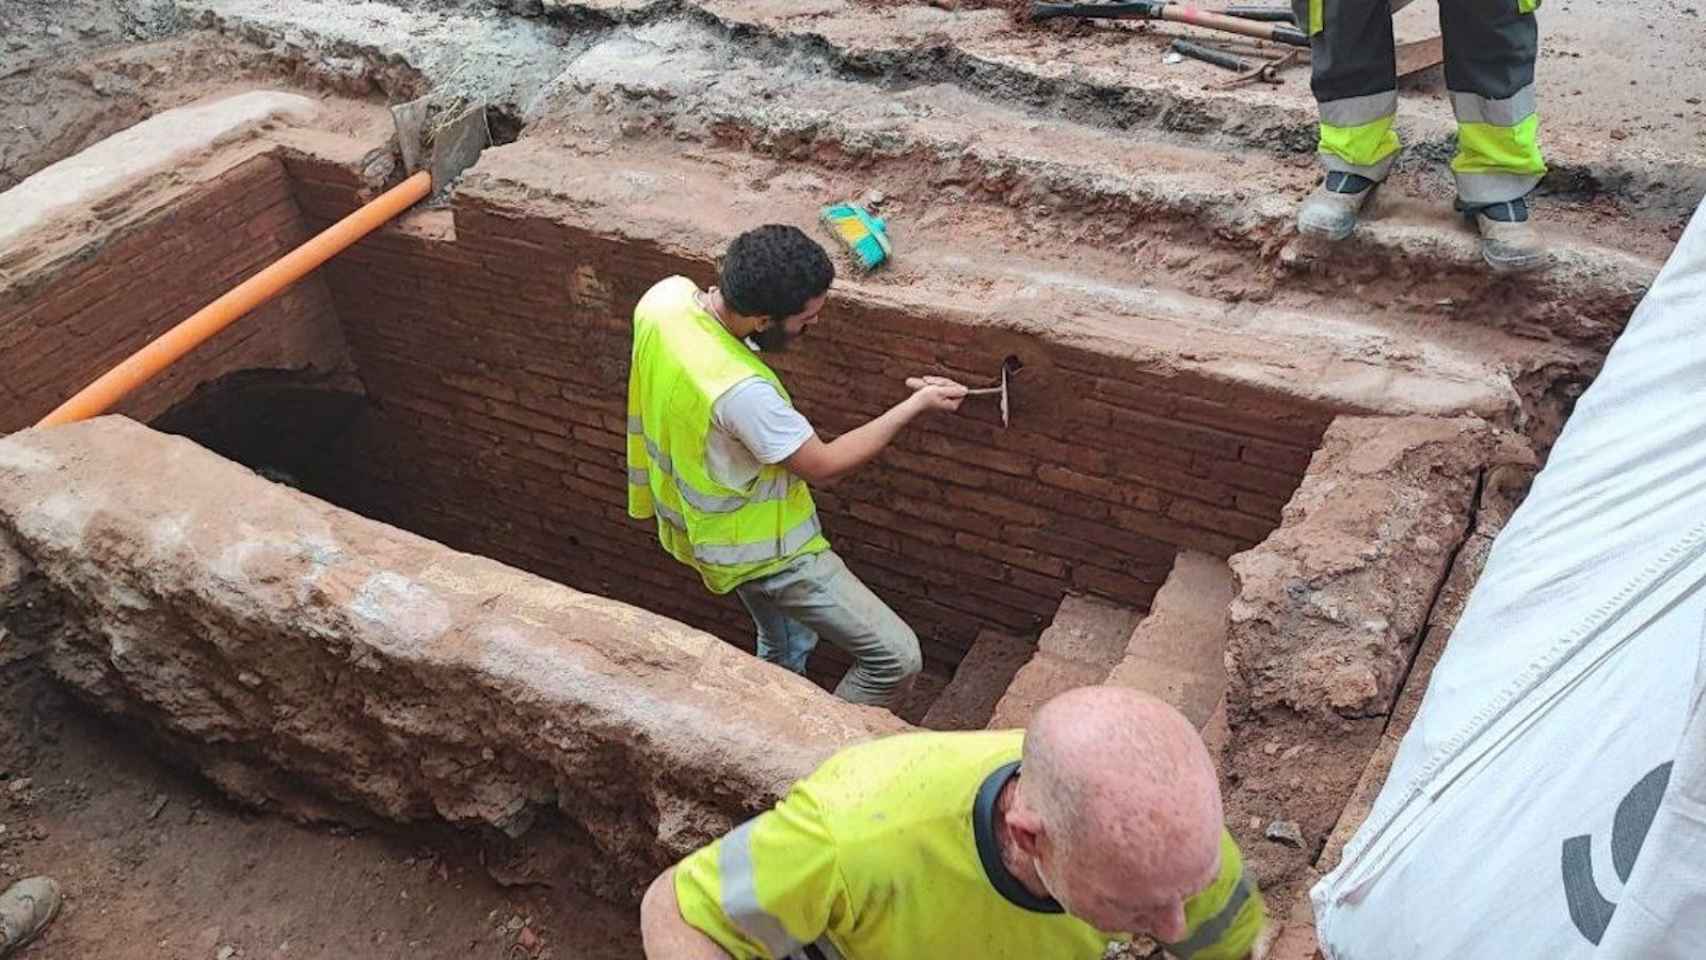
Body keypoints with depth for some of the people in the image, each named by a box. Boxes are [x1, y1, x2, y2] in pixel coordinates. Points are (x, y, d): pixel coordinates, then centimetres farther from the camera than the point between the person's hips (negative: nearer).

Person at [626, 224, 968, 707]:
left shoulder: (666, 295, -17)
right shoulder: (742, 391, -40)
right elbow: (824, 465, -22)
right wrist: (916, 405, -15)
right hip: (763, 548, -9)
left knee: (785, 649, 31)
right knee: (896, 657, -3)